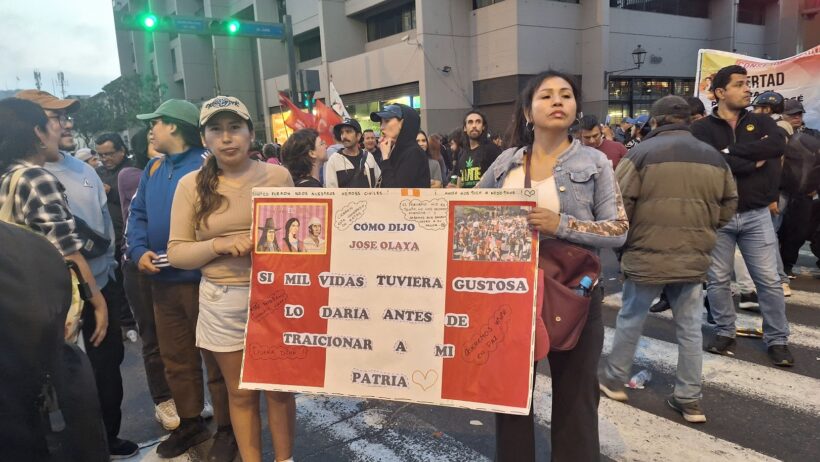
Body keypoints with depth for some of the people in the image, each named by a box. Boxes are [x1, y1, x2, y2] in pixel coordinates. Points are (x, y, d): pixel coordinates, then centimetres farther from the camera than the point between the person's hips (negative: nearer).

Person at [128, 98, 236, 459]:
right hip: (163, 281, 8)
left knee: (216, 359, 5)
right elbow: (137, 215, 13)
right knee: (176, 359, 18)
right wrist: (139, 251, -4)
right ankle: (190, 422, 35)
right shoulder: (152, 168, 13)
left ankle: (226, 430, 20)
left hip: (202, 279, -7)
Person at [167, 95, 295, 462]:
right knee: (240, 393, 15)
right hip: (222, 301, 1)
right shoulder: (191, 185, 0)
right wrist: (218, 245, -17)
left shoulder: (277, 176, -1)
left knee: (279, 387, 12)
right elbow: (176, 253, 0)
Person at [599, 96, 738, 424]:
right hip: (694, 258, 4)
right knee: (689, 328, 12)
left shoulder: (642, 153, -8)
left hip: (647, 256, -4)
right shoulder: (714, 157, 9)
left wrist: (625, 239, 7)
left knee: (630, 320, 12)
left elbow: (619, 205, -10)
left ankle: (614, 379, 27)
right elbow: (728, 206, 15)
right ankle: (689, 399, 19)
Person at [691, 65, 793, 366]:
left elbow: (778, 145, -15)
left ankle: (777, 340, 17)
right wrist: (754, 163, -13)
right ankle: (725, 334, 24)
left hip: (756, 214, 2)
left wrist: (732, 151, -18)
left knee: (769, 280, 5)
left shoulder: (761, 123, 7)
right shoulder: (703, 128, -1)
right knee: (718, 280, 8)